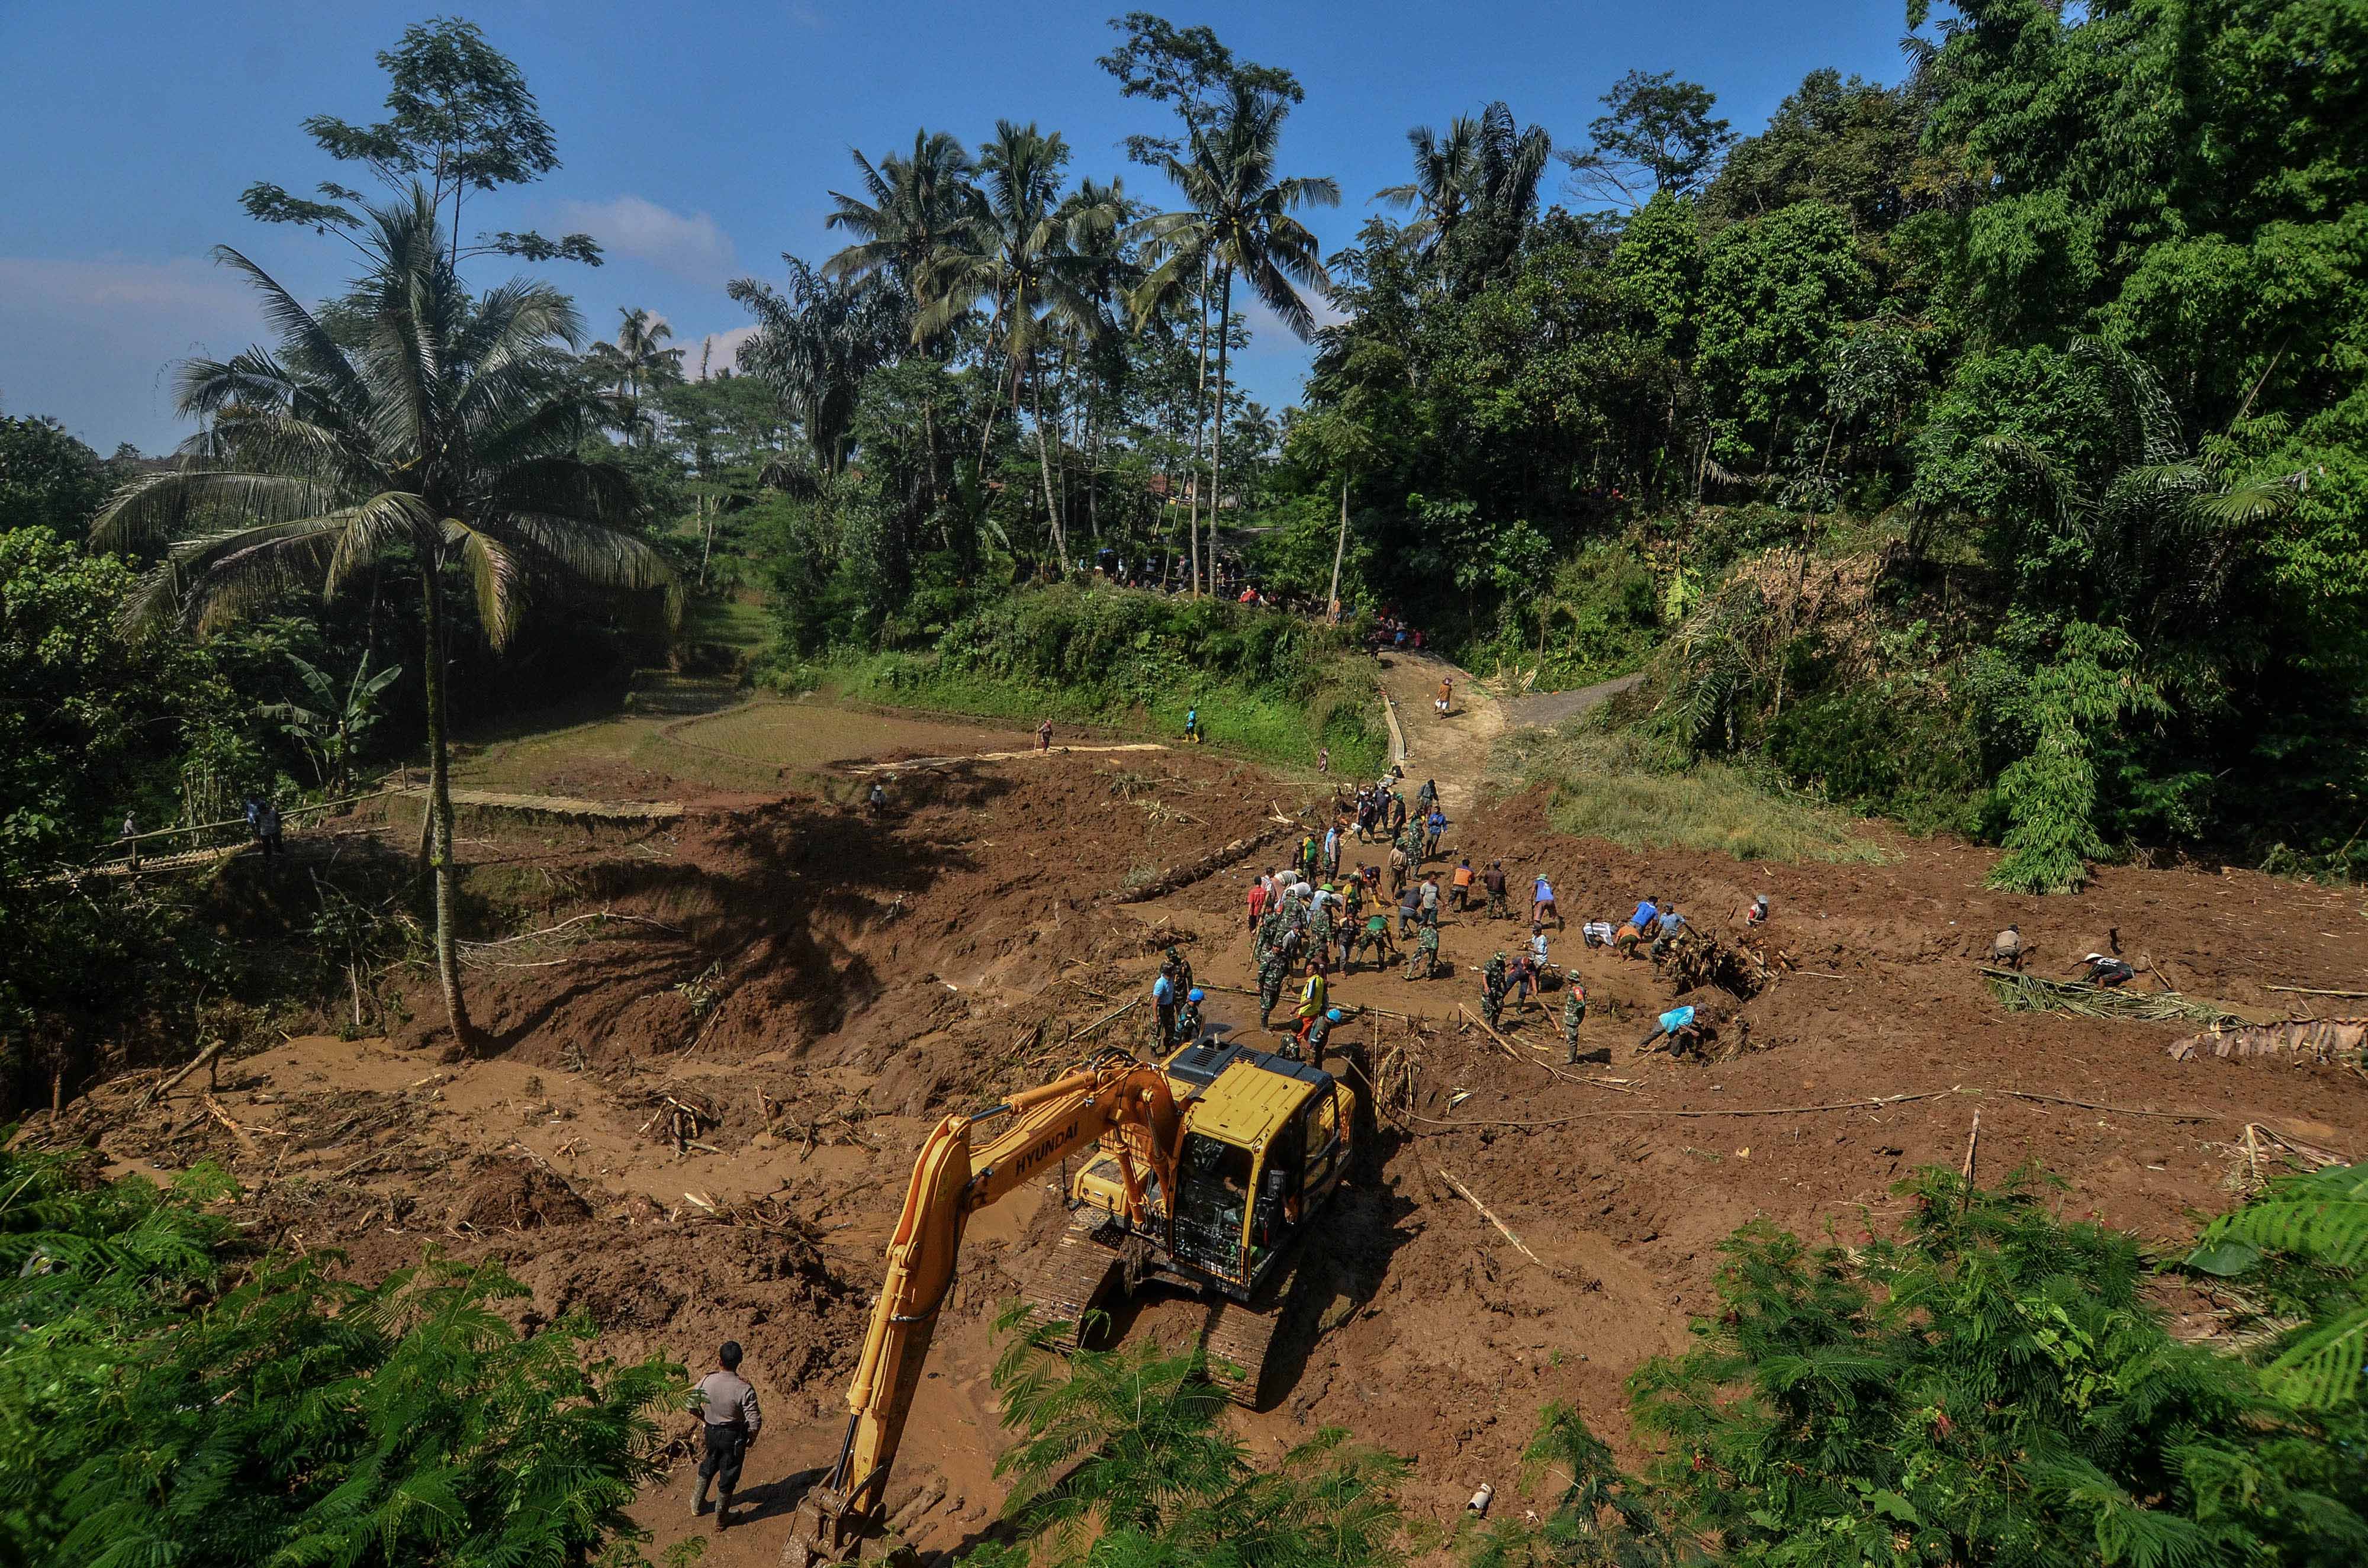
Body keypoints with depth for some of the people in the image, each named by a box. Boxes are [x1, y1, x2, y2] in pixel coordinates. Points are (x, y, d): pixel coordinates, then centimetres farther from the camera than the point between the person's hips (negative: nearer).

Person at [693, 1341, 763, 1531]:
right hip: (734, 1437, -3)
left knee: (707, 1467, 30)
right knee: (728, 1476, 17)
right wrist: (751, 1439, -4)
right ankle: (721, 1518, 36)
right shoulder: (745, 1389, -30)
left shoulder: (706, 1381, -21)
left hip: (711, 1432, 3)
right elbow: (755, 1422, -26)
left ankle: (698, 1505, 50)